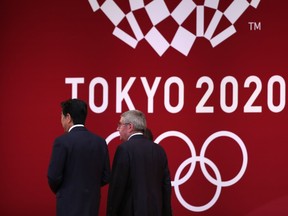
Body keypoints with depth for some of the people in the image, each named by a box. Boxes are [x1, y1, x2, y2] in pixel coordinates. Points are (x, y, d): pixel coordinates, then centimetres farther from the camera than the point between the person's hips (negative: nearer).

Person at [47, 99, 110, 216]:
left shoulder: (62, 141, -11)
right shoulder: (100, 142, 5)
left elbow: (54, 176, -12)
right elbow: (106, 177, 6)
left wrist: (58, 191, 7)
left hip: (69, 204, -5)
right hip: (92, 205, 6)